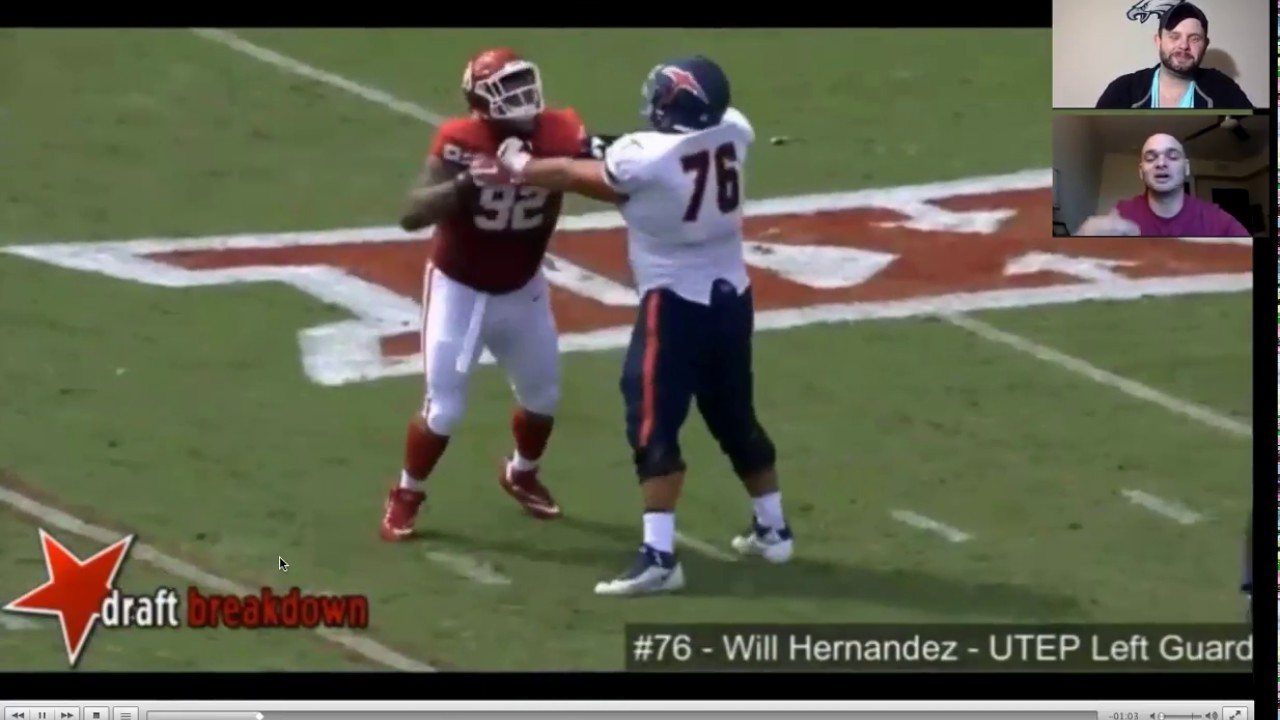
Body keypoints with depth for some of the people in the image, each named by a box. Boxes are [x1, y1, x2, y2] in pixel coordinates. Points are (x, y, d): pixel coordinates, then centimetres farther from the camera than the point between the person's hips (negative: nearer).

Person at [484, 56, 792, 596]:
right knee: (735, 417, 21)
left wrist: (519, 166, 15)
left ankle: (658, 556, -11)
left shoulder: (644, 158, -21)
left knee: (654, 427, -4)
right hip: (731, 296, 7)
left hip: (675, 304, -6)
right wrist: (610, 150, 15)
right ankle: (772, 529, 34)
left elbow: (573, 177, -4)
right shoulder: (734, 133, -6)